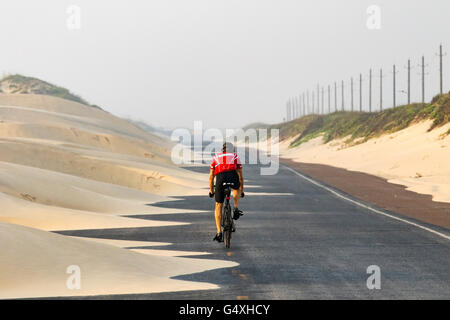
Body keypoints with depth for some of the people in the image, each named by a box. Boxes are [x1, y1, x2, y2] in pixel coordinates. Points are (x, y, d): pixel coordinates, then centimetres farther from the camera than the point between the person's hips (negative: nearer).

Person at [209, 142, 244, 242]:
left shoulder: (216, 157, 31)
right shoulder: (235, 157, 29)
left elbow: (211, 177, 33)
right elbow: (240, 176, 33)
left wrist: (211, 191, 43)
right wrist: (241, 190, 45)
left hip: (220, 179, 0)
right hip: (233, 177, 0)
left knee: (218, 206, 13)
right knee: (237, 188, 38)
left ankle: (219, 233, 5)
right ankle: (236, 208, 16)